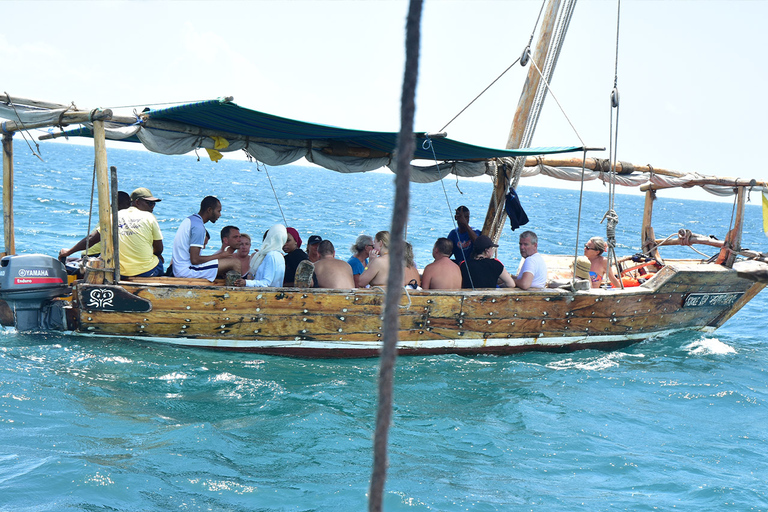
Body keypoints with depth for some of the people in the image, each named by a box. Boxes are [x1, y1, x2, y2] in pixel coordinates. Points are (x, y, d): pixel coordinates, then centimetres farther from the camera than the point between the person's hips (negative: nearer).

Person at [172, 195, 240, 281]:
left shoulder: (189, 219, 14)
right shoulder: (198, 226, -17)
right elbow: (195, 260, -22)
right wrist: (219, 256, -11)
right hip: (187, 270, -11)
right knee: (235, 262, -17)